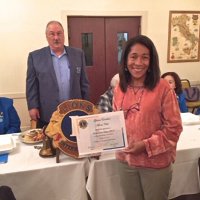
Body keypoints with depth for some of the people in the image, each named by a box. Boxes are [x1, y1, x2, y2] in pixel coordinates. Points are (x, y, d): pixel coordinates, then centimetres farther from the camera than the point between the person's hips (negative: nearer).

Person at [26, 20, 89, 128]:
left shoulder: (78, 54, 6)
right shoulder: (35, 56, 1)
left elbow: (84, 83, 8)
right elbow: (31, 84, 2)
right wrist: (33, 106, -5)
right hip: (47, 115, -1)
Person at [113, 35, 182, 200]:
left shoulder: (162, 88, -14)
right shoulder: (119, 89, 1)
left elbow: (174, 127, -12)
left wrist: (146, 145, -19)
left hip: (156, 163, -4)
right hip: (125, 160, 4)